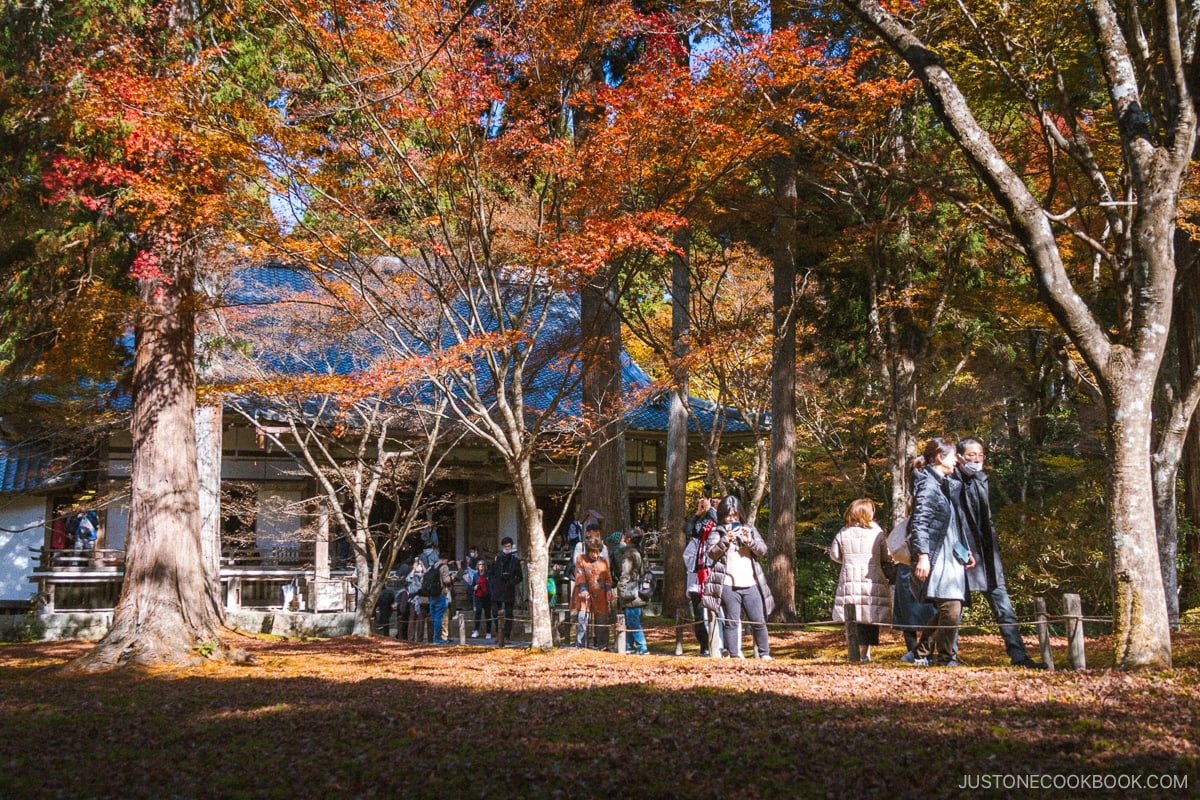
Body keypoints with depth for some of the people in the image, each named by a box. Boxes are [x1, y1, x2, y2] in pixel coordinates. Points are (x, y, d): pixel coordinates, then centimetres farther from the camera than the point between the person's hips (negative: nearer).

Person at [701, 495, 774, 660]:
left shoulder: (750, 530, 16)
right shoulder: (717, 532, 8)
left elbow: (762, 550, 8)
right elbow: (712, 553, -5)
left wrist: (750, 541, -10)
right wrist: (726, 539, -17)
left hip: (750, 584, 2)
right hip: (728, 586, -2)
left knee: (759, 621, 3)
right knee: (732, 622, -2)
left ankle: (764, 654, 13)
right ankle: (734, 655, 2)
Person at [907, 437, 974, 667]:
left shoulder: (944, 484, 21)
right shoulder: (928, 484, -9)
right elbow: (919, 522, -17)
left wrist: (965, 550, 25)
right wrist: (922, 555, -25)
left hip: (949, 557, 10)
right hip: (935, 558, -10)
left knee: (951, 608, 7)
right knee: (951, 607, -14)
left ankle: (922, 654, 15)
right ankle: (944, 657, -4)